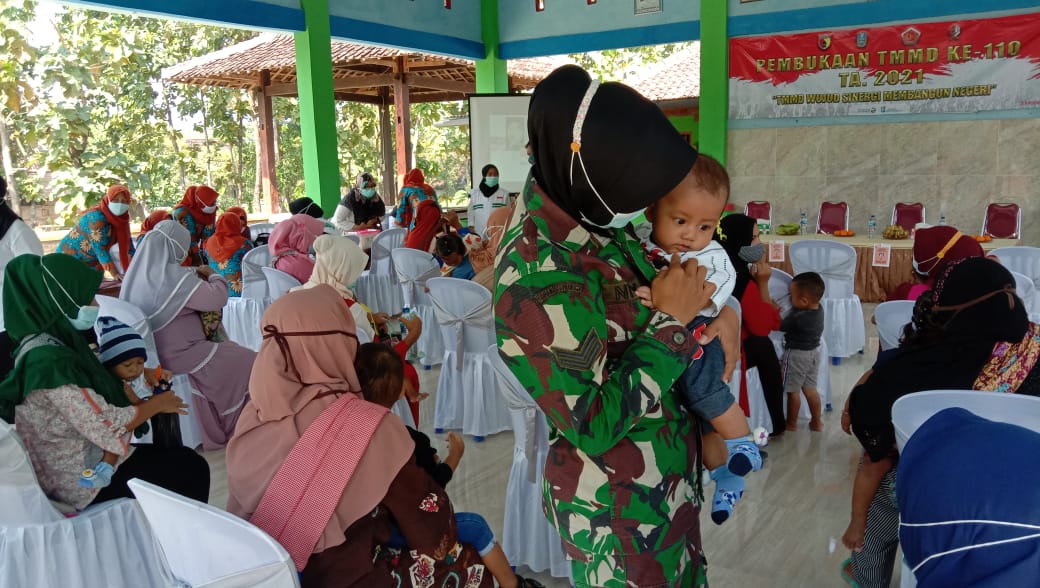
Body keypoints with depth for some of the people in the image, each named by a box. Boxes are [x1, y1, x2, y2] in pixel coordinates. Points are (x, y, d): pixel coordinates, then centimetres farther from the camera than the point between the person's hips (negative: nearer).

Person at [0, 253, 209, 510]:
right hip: (85, 480, -9)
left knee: (182, 458, 15)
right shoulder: (50, 361, -28)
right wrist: (157, 403, -11)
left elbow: (94, 388, 14)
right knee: (192, 469, 0)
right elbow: (107, 428, -27)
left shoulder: (59, 342, 0)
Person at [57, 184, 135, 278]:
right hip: (71, 256, -7)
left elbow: (127, 243, -1)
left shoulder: (121, 218, -6)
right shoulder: (97, 216, -27)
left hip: (91, 261, 7)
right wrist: (114, 274, -34)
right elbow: (99, 248, -31)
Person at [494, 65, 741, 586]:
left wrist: (718, 310, -4)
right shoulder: (539, 283, -33)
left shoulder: (578, 207, -7)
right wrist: (670, 322, -23)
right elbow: (593, 426, -28)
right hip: (619, 508, -8)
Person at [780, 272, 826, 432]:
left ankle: (792, 424, 20)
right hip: (813, 352, 8)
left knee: (793, 391, 7)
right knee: (810, 388, 19)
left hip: (796, 355, -8)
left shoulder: (798, 318, -30)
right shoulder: (818, 309, -6)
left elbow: (779, 326, -17)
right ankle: (816, 422, 28)